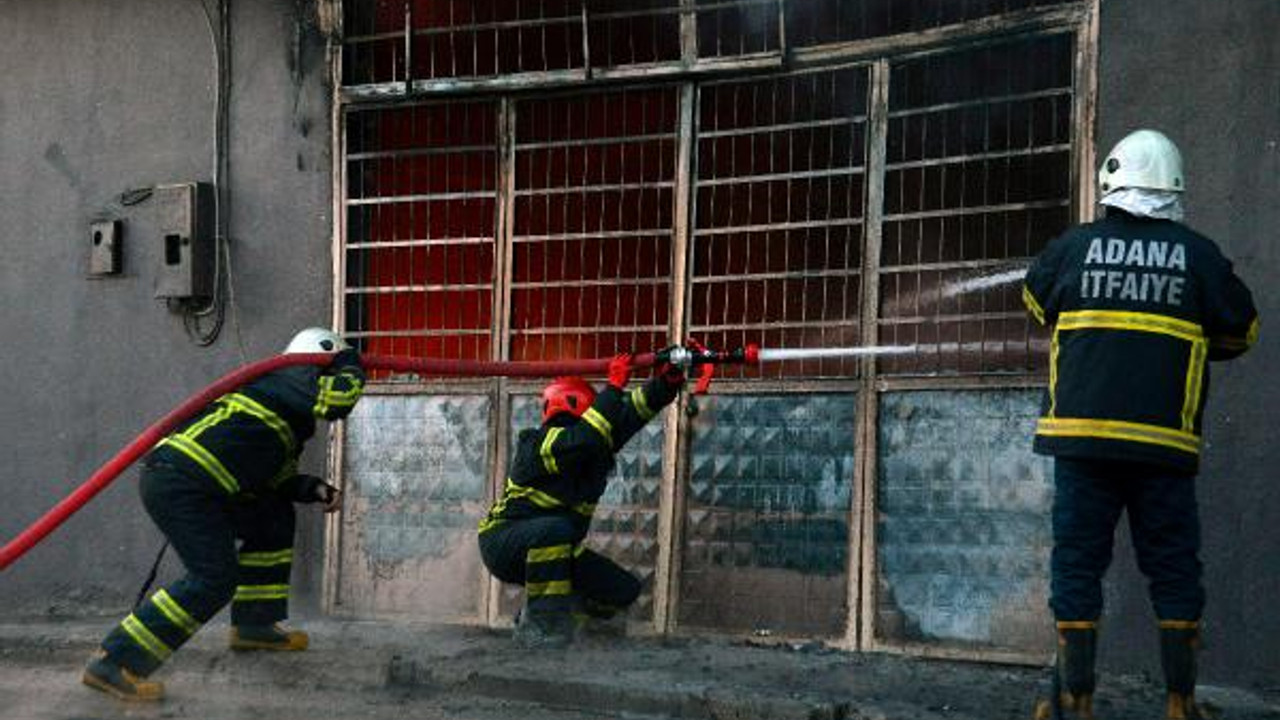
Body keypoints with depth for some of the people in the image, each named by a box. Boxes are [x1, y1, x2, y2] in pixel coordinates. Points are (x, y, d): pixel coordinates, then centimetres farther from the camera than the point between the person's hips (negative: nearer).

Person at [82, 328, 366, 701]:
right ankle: (113, 663, -16)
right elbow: (338, 398, -17)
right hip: (178, 479, -11)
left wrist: (313, 489, 16)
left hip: (197, 484, 11)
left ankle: (253, 625, 26)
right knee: (215, 578, -16)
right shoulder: (292, 379, -1)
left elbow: (272, 478, 31)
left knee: (274, 519, 20)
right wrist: (351, 364, 4)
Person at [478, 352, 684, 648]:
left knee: (625, 590, 0)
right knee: (556, 528, -40)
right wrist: (615, 385, -33)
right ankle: (540, 622, -29)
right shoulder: (544, 441, -18)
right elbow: (586, 438, -37)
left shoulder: (593, 453, 5)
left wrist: (667, 381, -14)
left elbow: (634, 412, 1)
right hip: (504, 543, -8)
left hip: (553, 551, 9)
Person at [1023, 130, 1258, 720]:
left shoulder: (1073, 246, 3)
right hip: (1165, 442, 0)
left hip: (1082, 435, 0)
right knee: (1174, 569, 9)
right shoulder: (1198, 255, 2)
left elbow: (1037, 301, 22)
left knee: (1077, 562, 6)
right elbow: (1239, 332, 13)